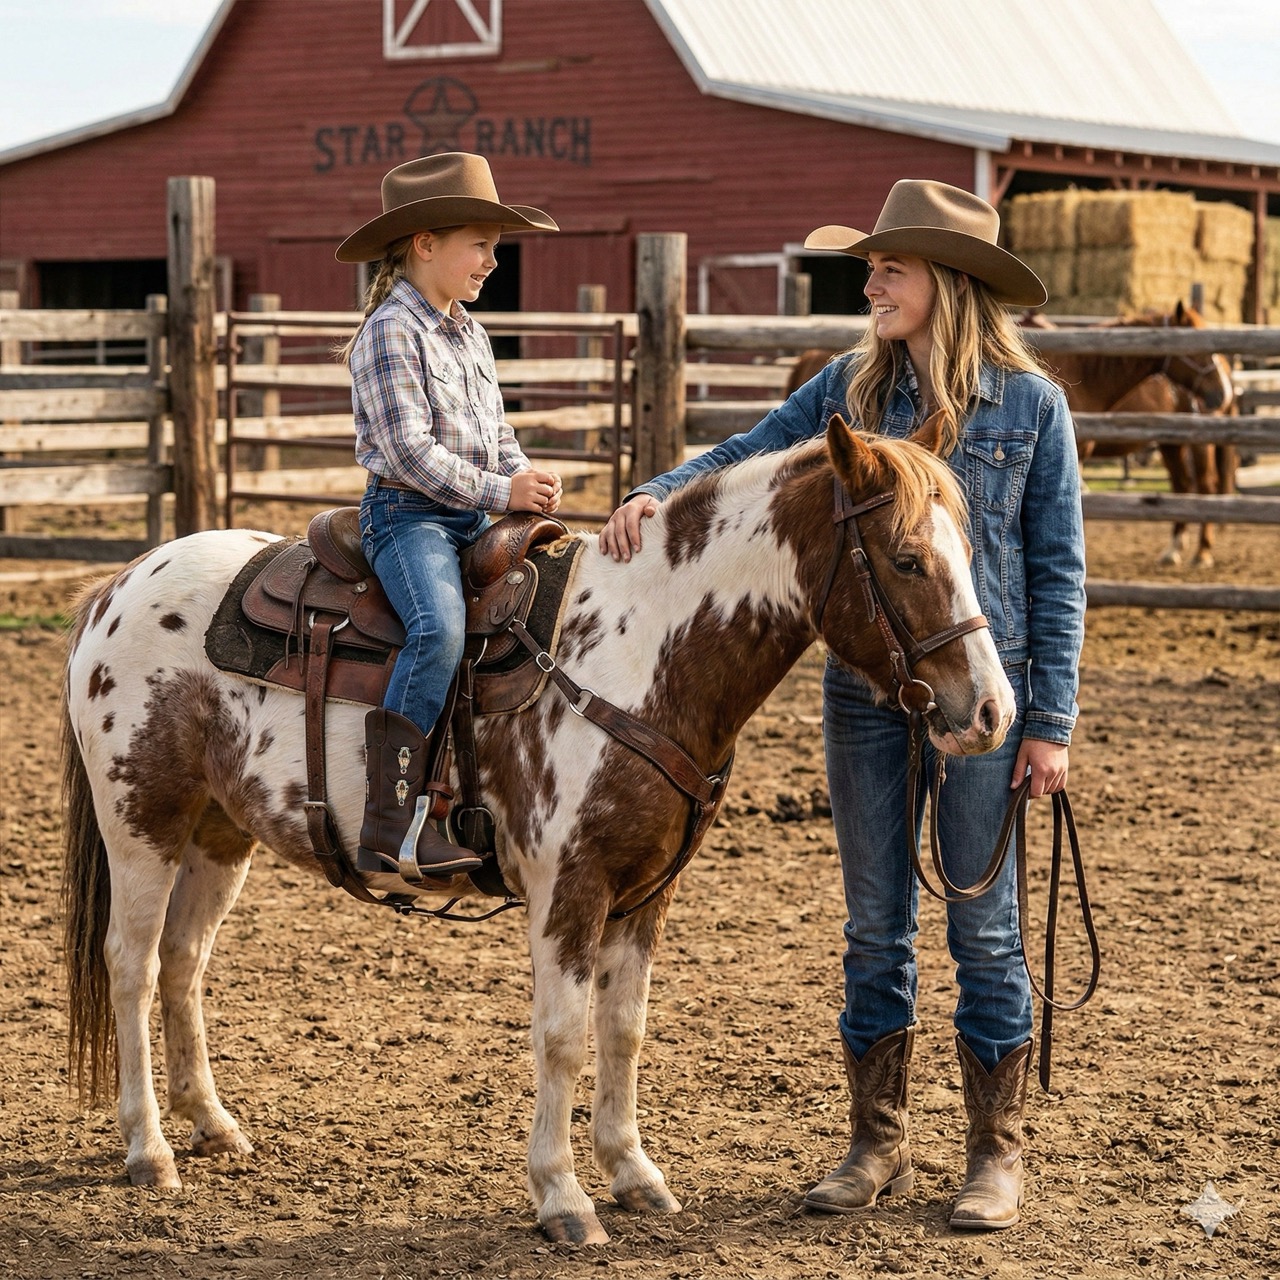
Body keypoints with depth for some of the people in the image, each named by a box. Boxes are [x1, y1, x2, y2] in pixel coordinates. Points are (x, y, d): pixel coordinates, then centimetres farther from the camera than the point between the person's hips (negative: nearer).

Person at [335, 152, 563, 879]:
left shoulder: (472, 336, 18)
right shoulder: (392, 331, -10)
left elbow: (496, 433, 24)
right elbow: (408, 449, -17)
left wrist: (528, 478, 3)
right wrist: (499, 492, -17)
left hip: (477, 519, 9)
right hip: (408, 515, -9)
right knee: (440, 628, -32)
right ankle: (393, 819, -34)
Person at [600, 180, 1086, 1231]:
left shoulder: (1030, 402, -5)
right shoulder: (852, 387, 4)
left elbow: (1058, 570, -3)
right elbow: (750, 455, -2)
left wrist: (1051, 721, -7)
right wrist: (658, 495, -22)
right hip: (864, 687, 3)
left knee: (984, 924, 4)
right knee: (876, 924, 10)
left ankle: (998, 1153, 17)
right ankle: (879, 1143, 22)